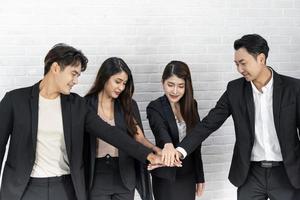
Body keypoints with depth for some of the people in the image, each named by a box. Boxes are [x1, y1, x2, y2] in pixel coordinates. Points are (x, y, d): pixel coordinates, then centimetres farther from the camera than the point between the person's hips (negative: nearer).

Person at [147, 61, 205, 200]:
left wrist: (199, 177, 10)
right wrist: (168, 144, -54)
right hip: (166, 176, -4)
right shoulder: (155, 107, -10)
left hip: (188, 175, 4)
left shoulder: (191, 105, 3)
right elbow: (160, 129, -32)